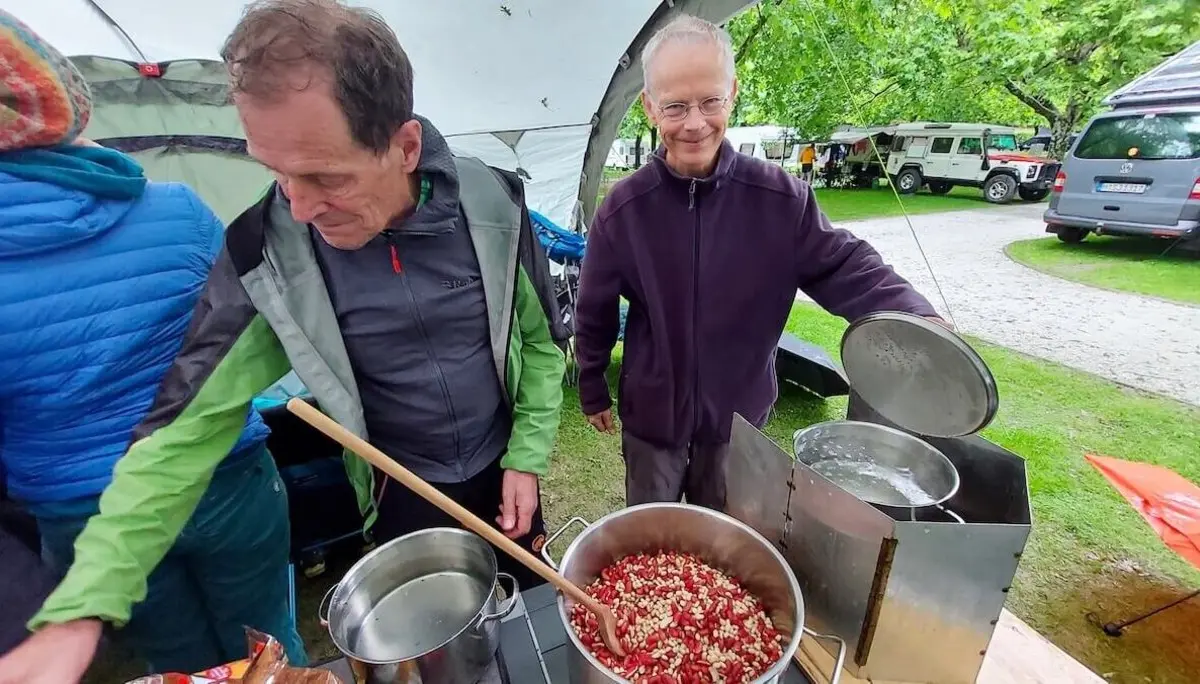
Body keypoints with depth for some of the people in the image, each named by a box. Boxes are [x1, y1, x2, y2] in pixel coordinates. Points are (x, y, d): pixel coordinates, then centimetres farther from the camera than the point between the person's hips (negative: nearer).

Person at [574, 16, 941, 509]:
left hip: (739, 416, 1)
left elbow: (842, 268, -6)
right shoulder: (622, 210, -14)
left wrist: (918, 319, -25)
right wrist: (593, 391, 5)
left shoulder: (782, 199, -14)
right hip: (650, 414, 0)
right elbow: (594, 313, -5)